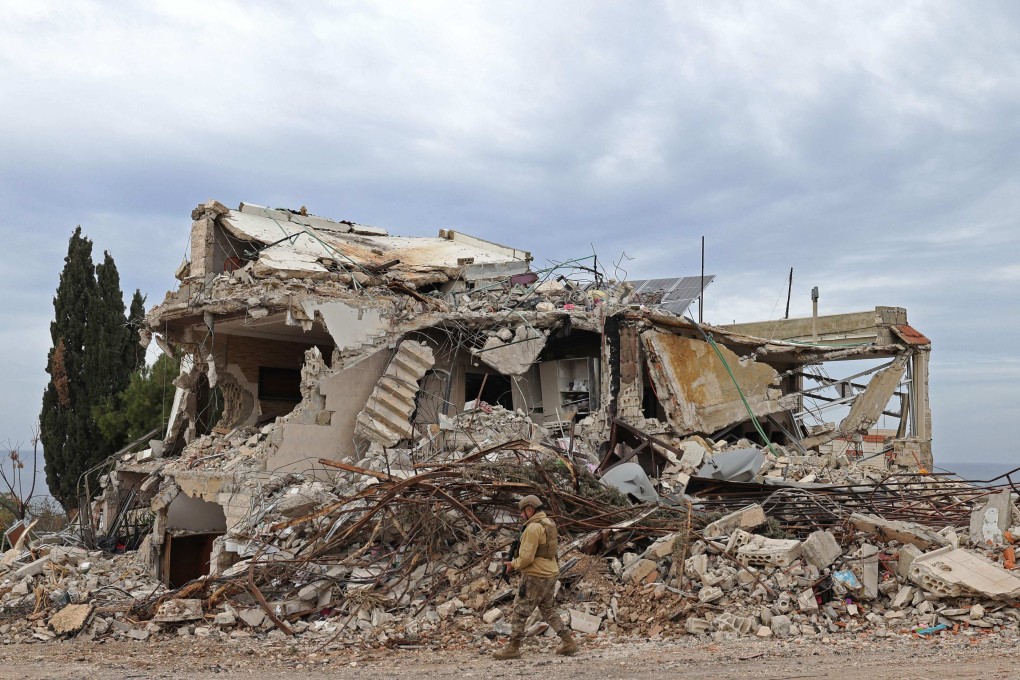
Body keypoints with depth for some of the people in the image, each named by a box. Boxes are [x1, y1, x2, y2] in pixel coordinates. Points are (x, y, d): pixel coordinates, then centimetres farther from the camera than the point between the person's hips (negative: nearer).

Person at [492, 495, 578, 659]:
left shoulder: (533, 528, -20)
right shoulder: (549, 523, 10)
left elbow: (526, 558, -23)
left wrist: (514, 564, -4)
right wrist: (518, 562, 13)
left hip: (535, 577, -9)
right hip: (550, 574, 9)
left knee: (520, 611, 2)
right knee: (548, 609, 19)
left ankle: (513, 648, 10)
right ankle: (568, 642, 16)